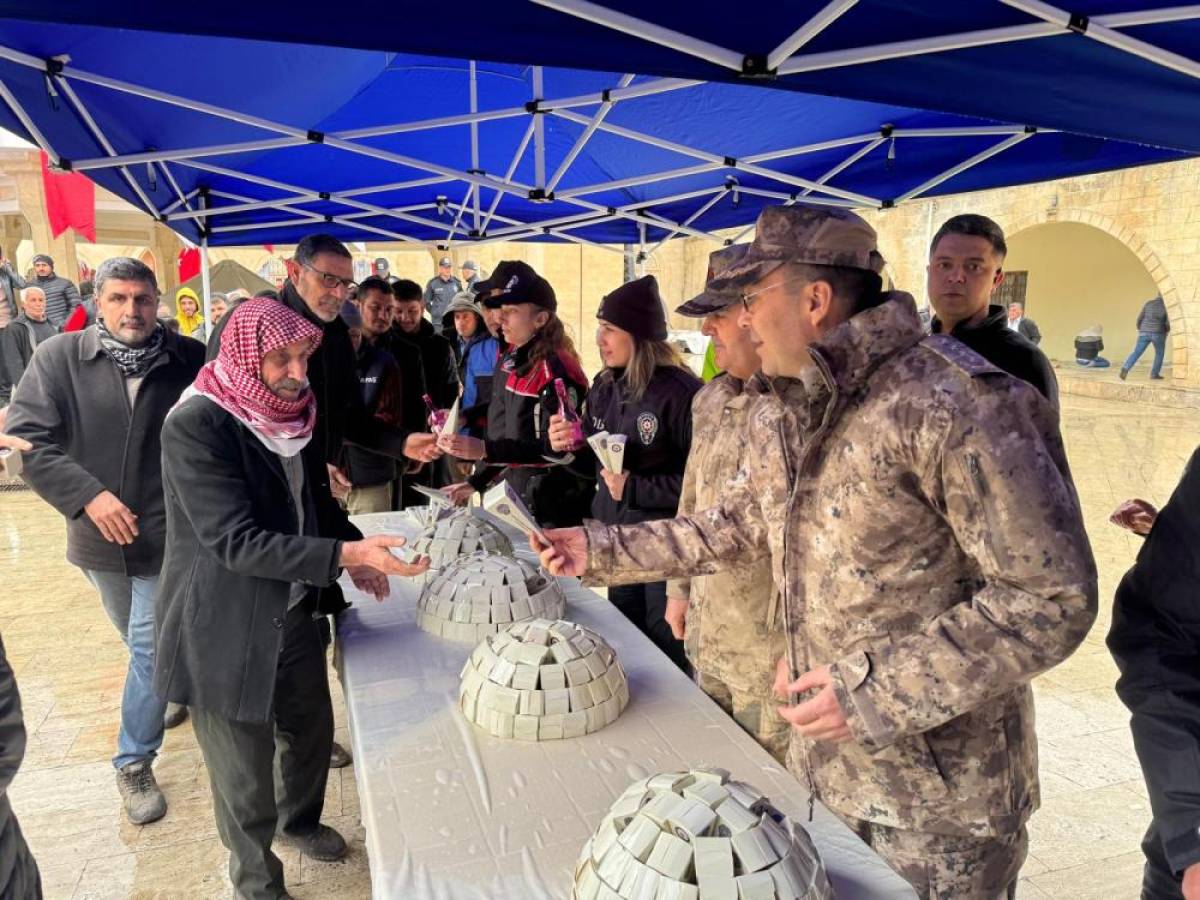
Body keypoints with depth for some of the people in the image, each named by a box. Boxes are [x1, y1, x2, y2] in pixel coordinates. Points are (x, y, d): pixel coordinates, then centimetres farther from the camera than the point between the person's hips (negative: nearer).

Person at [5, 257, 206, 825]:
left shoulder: (189, 360, -6)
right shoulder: (59, 358, -5)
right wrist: (88, 495, -20)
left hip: (168, 534, -2)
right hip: (99, 535, 2)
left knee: (151, 649, 0)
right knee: (145, 642, 22)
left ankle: (134, 762, 18)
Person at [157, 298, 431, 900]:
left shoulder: (286, 408, 2)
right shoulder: (196, 424, -23)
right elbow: (236, 541, -28)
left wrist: (352, 553, 2)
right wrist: (346, 554, -33)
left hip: (292, 609, 7)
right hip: (227, 629, -7)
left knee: (312, 729, 23)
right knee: (246, 774, 10)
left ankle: (299, 821, 52)